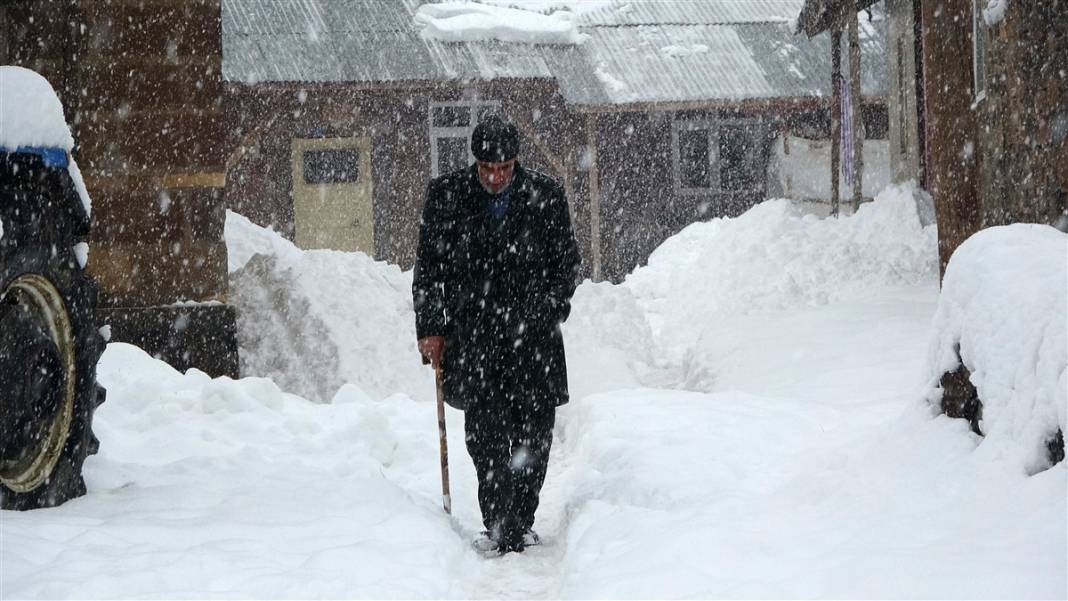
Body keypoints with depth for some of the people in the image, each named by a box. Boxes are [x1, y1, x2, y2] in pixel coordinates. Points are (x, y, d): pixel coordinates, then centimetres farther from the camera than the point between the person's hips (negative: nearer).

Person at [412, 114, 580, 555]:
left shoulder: (545, 196, 2)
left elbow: (567, 262, 13)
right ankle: (498, 526, -7)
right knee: (485, 429, -11)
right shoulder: (446, 195, 2)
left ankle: (519, 524, 15)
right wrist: (430, 327, 3)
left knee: (534, 431, 2)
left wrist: (548, 310, 1)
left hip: (532, 335, 1)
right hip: (471, 333, -1)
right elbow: (428, 266, 8)